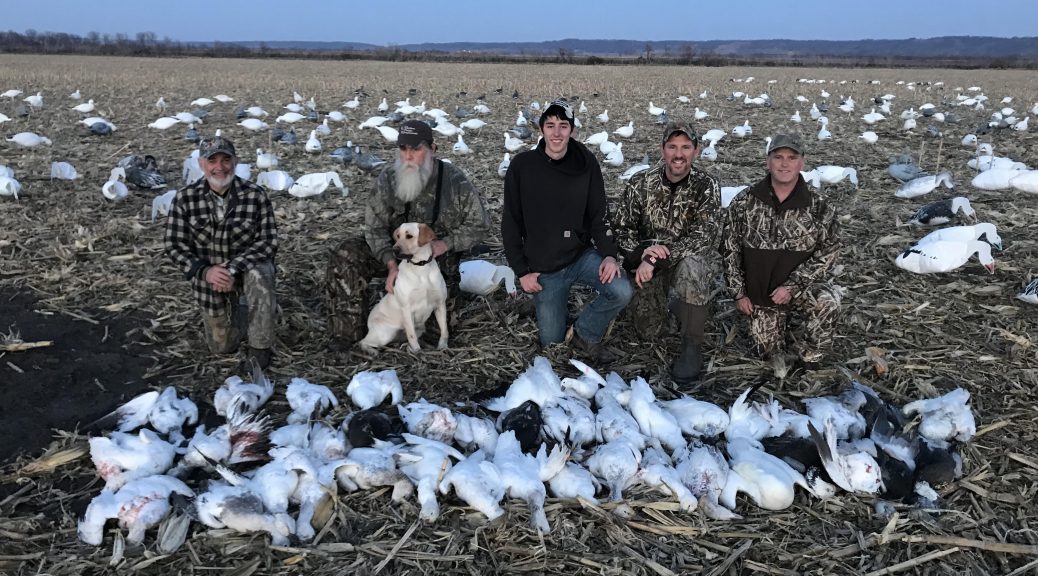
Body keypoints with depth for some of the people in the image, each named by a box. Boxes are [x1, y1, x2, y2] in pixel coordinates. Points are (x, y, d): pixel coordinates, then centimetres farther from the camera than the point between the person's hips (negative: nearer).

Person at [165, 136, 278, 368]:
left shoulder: (255, 195, -18)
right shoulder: (185, 198, -13)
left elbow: (268, 241, -15)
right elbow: (174, 244, -8)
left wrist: (234, 268, -28)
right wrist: (205, 271, -24)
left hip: (248, 265, -2)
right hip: (209, 274, 2)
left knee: (259, 277, -40)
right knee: (222, 347, 10)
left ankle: (260, 347, -21)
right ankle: (233, 308, 43)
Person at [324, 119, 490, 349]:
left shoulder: (454, 181, -17)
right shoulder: (388, 177, -11)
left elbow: (479, 225, -7)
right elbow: (375, 226, -10)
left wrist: (446, 243, -23)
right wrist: (391, 264, -25)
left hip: (437, 255, -2)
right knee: (345, 256, -20)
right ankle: (349, 330, -13)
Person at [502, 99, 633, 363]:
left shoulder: (586, 163, -5)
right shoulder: (522, 166, -9)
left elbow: (599, 215, 0)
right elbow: (510, 223, -4)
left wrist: (609, 254, -16)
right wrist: (522, 271, -7)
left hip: (582, 255, 1)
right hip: (543, 269, -1)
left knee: (622, 291, -25)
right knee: (552, 341, 3)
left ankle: (586, 334, 3)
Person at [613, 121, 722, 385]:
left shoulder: (706, 186, -12)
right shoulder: (640, 183, -5)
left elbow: (703, 237, -22)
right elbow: (622, 229, -2)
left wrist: (657, 259, -30)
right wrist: (642, 252, -25)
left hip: (693, 260, -3)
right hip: (648, 265, 3)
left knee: (691, 265, -38)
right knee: (647, 329, -4)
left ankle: (692, 347, -23)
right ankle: (670, 299, 32)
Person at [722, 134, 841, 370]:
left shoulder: (819, 208, -10)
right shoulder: (744, 203, -7)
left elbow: (828, 251, -10)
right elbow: (730, 249, -1)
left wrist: (791, 286, -20)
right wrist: (739, 293, -3)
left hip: (801, 285, -2)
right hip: (759, 290, 2)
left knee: (827, 302, -34)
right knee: (768, 351, 6)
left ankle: (809, 355, -5)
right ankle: (780, 320, 41)